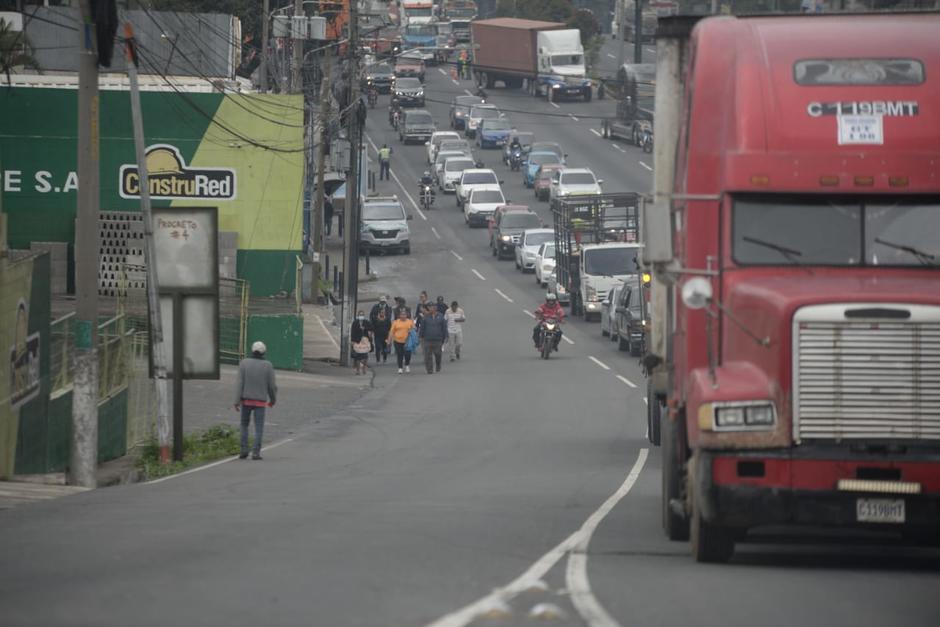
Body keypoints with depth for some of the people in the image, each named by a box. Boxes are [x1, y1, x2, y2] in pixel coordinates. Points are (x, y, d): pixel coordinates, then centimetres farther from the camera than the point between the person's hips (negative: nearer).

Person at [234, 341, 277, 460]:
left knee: (244, 425, 17)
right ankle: (256, 452, -9)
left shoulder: (244, 363, -5)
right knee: (259, 428, 3)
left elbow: (240, 383, -9)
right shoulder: (267, 365, -5)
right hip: (260, 401, -1)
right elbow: (272, 385, -2)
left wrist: (237, 401, -9)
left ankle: (244, 450, 6)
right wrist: (273, 400, 16)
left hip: (246, 400, 1)